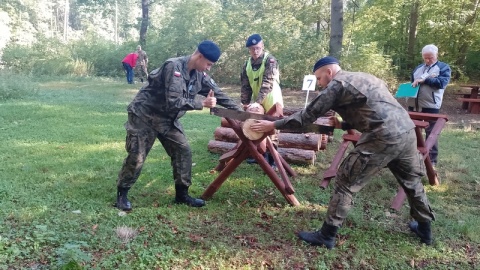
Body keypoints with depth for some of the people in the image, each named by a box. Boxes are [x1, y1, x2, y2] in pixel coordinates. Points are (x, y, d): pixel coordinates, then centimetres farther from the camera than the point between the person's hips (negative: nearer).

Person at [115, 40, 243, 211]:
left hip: (167, 119, 8)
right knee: (137, 157, -4)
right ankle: (121, 194, 15)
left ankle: (182, 194, 11)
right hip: (145, 116, -7)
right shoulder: (174, 67, -27)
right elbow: (173, 102, -33)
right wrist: (202, 104, -27)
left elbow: (218, 93, 4)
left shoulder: (199, 75, -2)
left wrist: (240, 111, -1)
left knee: (183, 151, -1)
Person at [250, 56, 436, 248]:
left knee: (346, 183, 0)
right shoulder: (364, 78, 26)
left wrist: (273, 125, 6)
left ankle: (326, 236, 7)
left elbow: (308, 115, -1)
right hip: (407, 131, 9)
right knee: (412, 180, 27)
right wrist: (344, 125, 28)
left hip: (384, 139, -9)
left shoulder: (337, 85, 0)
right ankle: (424, 228, 45)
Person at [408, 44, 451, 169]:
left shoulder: (443, 67, 5)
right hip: (414, 104, 5)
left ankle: (432, 159, 9)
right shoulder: (418, 68, 20)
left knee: (430, 133, 1)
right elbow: (411, 82, 23)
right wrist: (409, 89, -1)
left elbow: (442, 82, -10)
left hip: (431, 105, -5)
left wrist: (424, 80, -17)